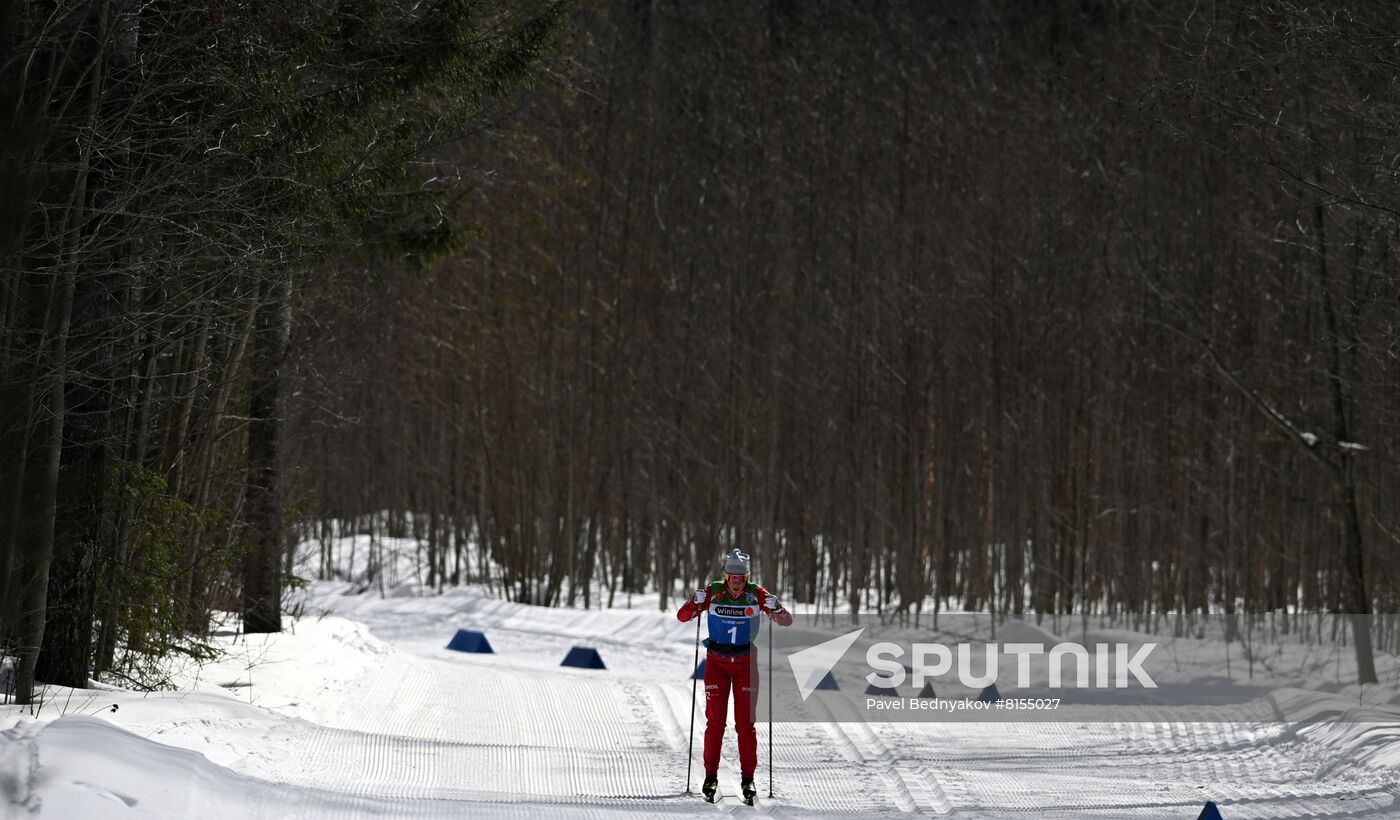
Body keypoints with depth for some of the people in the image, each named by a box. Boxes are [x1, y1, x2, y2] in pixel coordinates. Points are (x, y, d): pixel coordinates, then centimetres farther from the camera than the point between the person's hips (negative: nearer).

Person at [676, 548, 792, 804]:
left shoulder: (756, 594, -9)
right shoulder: (713, 592, -10)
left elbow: (787, 621, -7)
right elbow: (682, 616, -10)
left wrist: (775, 609, -29)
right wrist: (696, 602, -30)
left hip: (745, 664, 0)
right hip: (716, 663, 0)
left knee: (745, 723, -1)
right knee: (715, 721, -1)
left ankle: (748, 779, 5)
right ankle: (711, 777, 7)